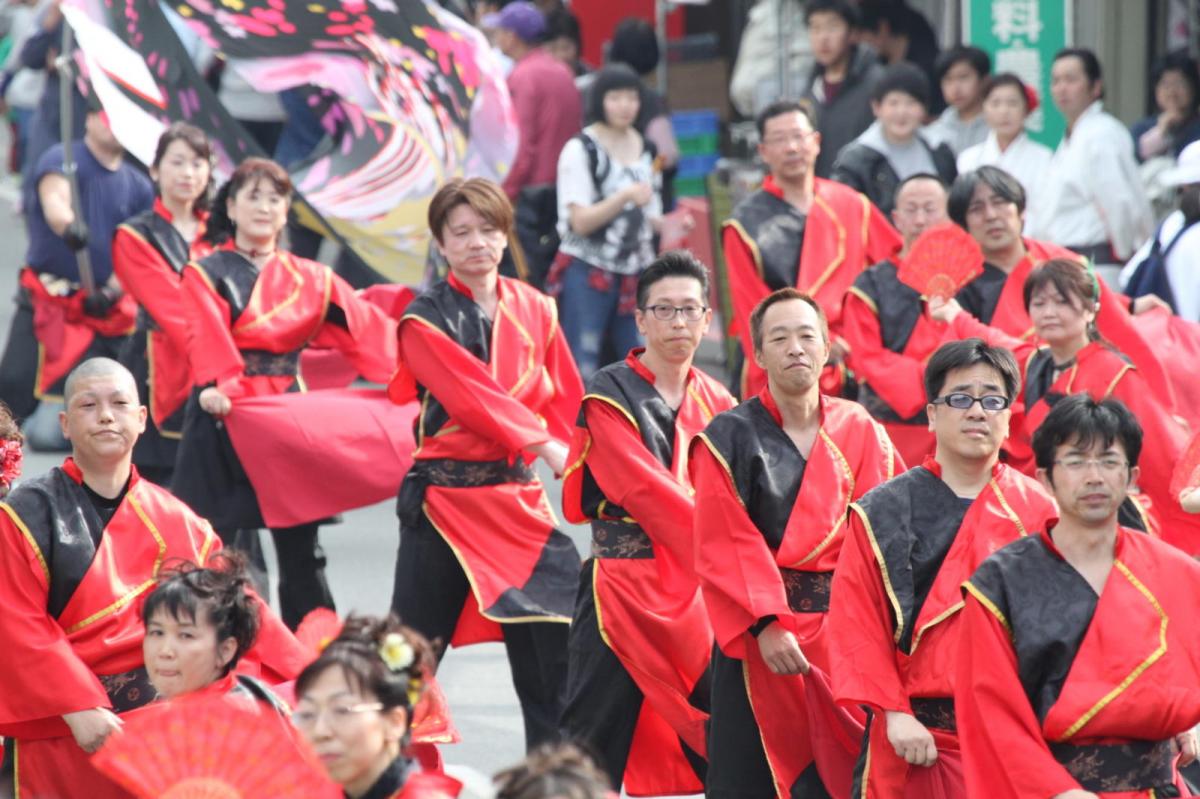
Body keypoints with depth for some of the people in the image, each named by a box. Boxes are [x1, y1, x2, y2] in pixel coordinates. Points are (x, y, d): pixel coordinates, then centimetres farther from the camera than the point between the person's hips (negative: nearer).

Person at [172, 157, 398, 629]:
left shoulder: (311, 280, 12)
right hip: (224, 421, -3)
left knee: (301, 552, 5)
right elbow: (208, 340, -15)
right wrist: (219, 388, -34)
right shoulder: (206, 276, 3)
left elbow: (369, 330, 2)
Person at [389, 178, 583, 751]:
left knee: (552, 651, -2)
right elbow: (470, 395, -17)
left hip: (517, 495, 4)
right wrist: (541, 443, -20)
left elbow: (566, 398, 11)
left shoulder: (534, 309, 8)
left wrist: (567, 460, -5)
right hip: (444, 496, -4)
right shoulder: (425, 320, -6)